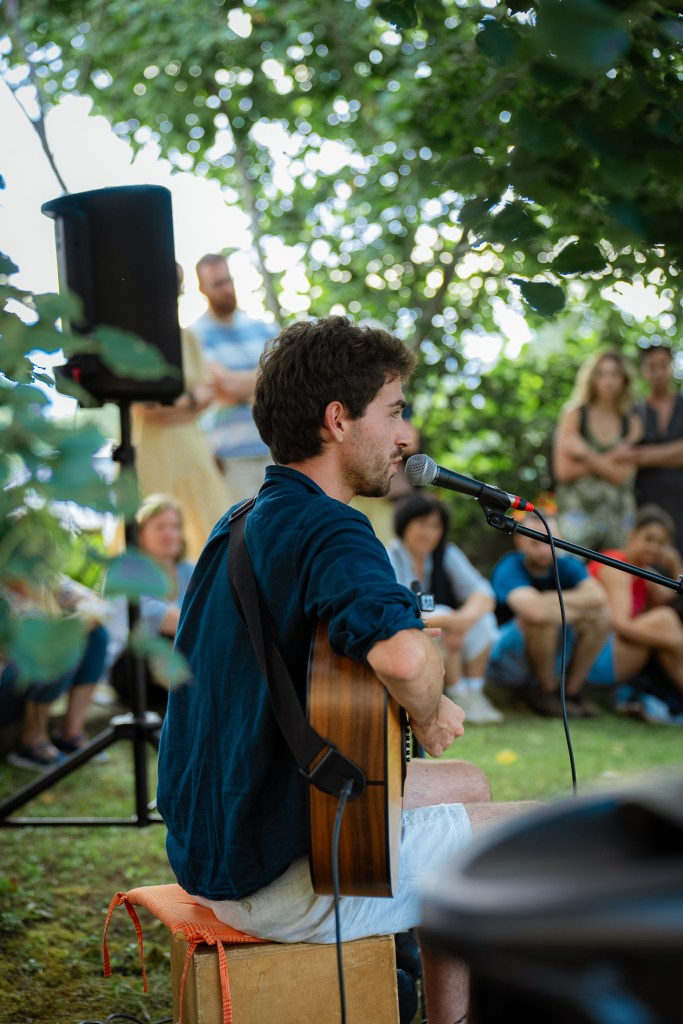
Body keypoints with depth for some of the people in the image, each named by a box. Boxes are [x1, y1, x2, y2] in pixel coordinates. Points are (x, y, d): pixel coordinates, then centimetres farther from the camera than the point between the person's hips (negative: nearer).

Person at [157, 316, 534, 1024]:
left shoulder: (239, 525, 10)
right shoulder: (329, 532, -20)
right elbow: (403, 655, -40)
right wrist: (429, 714, -18)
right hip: (277, 885, -10)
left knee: (467, 785, 27)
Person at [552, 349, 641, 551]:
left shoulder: (632, 423, 10)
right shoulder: (574, 415, 5)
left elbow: (622, 476, -1)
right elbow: (564, 471, -4)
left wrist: (588, 456, -9)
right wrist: (608, 460, -6)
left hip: (618, 511, 3)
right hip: (578, 509, -3)